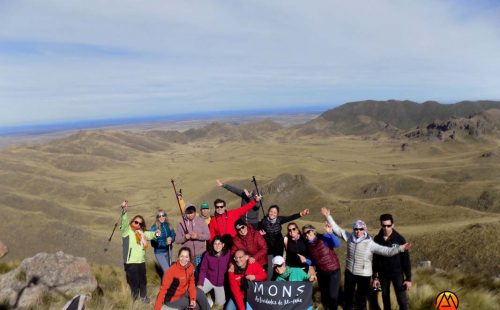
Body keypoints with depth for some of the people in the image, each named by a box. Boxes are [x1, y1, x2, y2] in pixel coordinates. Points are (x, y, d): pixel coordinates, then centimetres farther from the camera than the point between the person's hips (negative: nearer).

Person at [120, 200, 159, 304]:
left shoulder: (141, 233, 16)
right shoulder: (127, 230, -6)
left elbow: (148, 235, 37)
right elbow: (124, 222, -26)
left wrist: (155, 233, 17)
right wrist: (124, 211, -43)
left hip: (141, 262, 7)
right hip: (131, 263, -7)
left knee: (143, 282, 20)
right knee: (134, 283, -2)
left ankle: (144, 298, 39)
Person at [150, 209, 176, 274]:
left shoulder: (168, 225, 1)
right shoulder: (154, 227, -13)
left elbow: (173, 235, 8)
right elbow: (154, 243, -16)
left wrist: (171, 239, -15)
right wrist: (165, 243, -25)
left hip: (168, 251, 5)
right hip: (159, 252, -5)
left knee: (167, 270, 16)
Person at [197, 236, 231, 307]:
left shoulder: (228, 254, -14)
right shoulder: (208, 254, -15)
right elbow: (203, 270, -12)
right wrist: (200, 283, -18)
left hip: (220, 283, 1)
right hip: (208, 280, -1)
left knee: (220, 304, 3)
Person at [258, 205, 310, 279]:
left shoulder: (279, 219, -8)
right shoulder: (264, 221, -13)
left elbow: (290, 218, -20)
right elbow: (258, 232, 0)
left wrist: (301, 214, -33)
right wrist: (261, 233, -23)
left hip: (279, 247, 3)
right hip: (269, 247, -3)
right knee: (270, 267, -7)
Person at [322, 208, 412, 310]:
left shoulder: (370, 243, -19)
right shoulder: (350, 237, -9)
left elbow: (386, 251, -26)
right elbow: (337, 229, -5)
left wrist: (400, 248, -39)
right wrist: (328, 216, -9)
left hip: (364, 274, -3)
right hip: (349, 272, 3)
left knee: (361, 298, 14)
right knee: (348, 295, 22)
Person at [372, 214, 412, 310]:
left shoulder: (399, 239, -13)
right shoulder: (377, 239, -6)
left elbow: (406, 259, -8)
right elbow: (375, 259, 1)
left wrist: (408, 278, -8)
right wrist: (375, 277, 2)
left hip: (397, 273, -2)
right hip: (383, 274, 2)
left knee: (402, 300, -2)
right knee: (385, 299, 13)